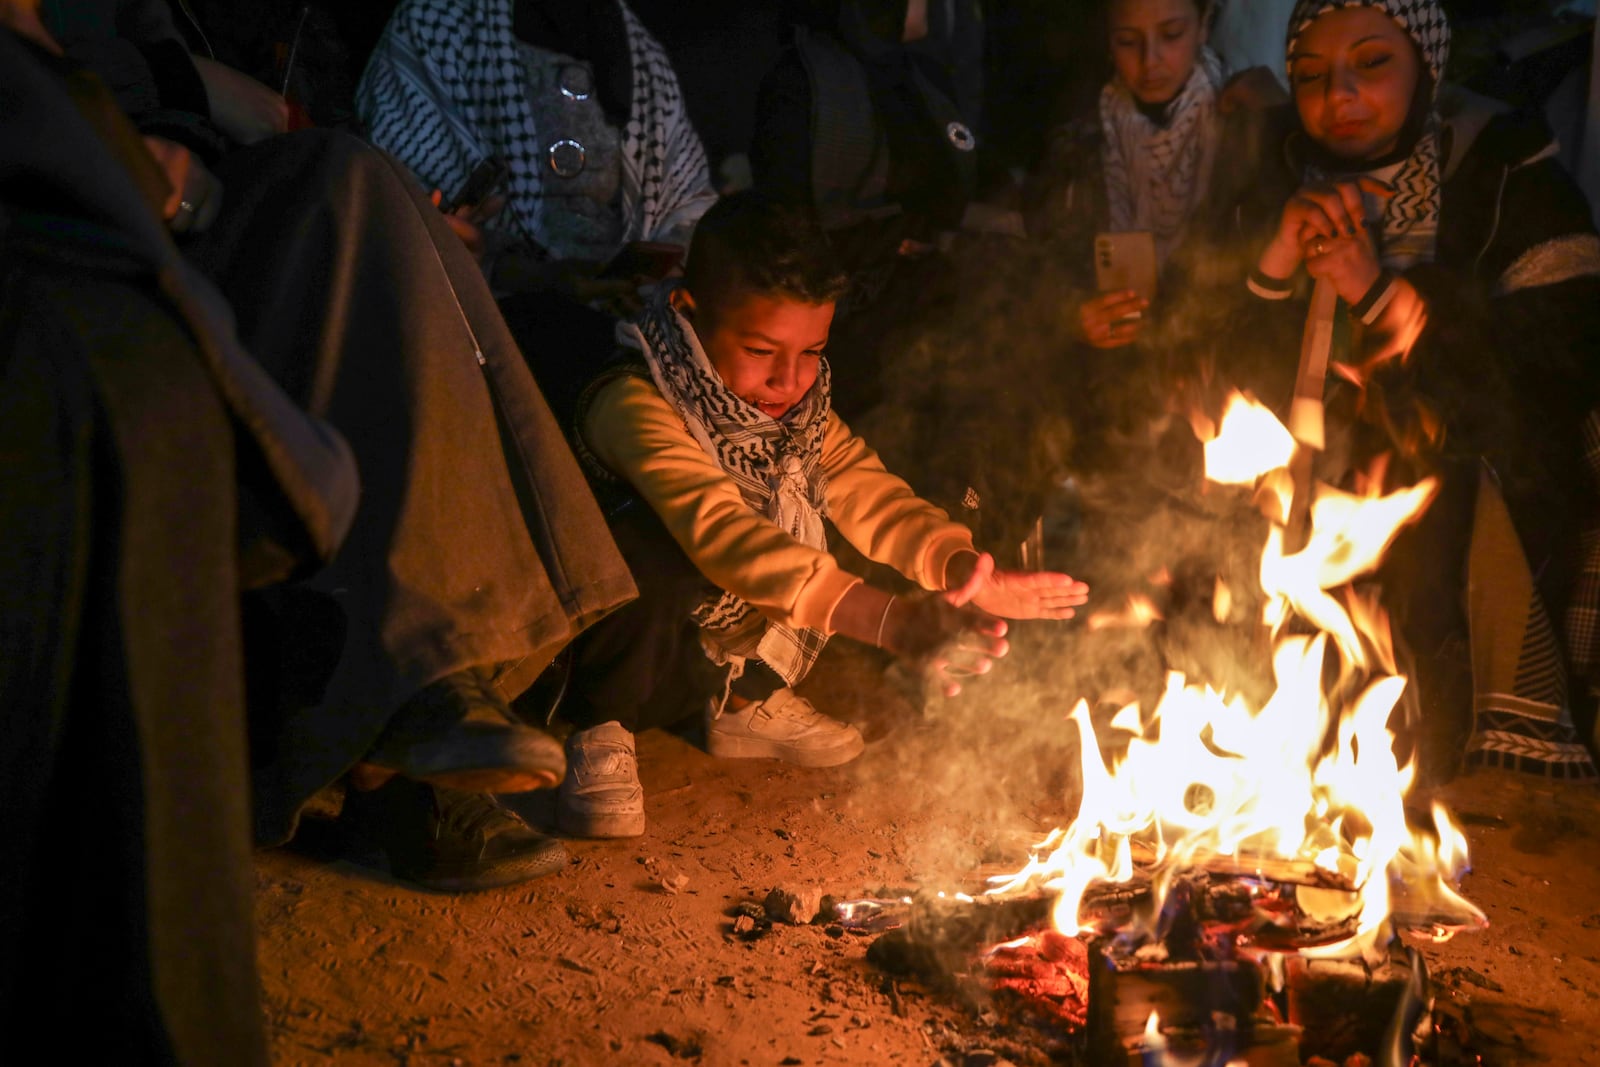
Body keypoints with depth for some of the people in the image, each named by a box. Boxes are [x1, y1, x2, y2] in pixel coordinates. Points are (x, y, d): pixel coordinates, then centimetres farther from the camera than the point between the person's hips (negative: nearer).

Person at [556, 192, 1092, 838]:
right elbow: (719, 531, -43)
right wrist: (885, 619, -53)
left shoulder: (799, 409, -2)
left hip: (712, 653, 7)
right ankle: (598, 733, -11)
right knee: (657, 541, -35)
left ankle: (749, 700, 9)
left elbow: (873, 500, -9)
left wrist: (966, 572, -30)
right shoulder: (635, 405, -28)